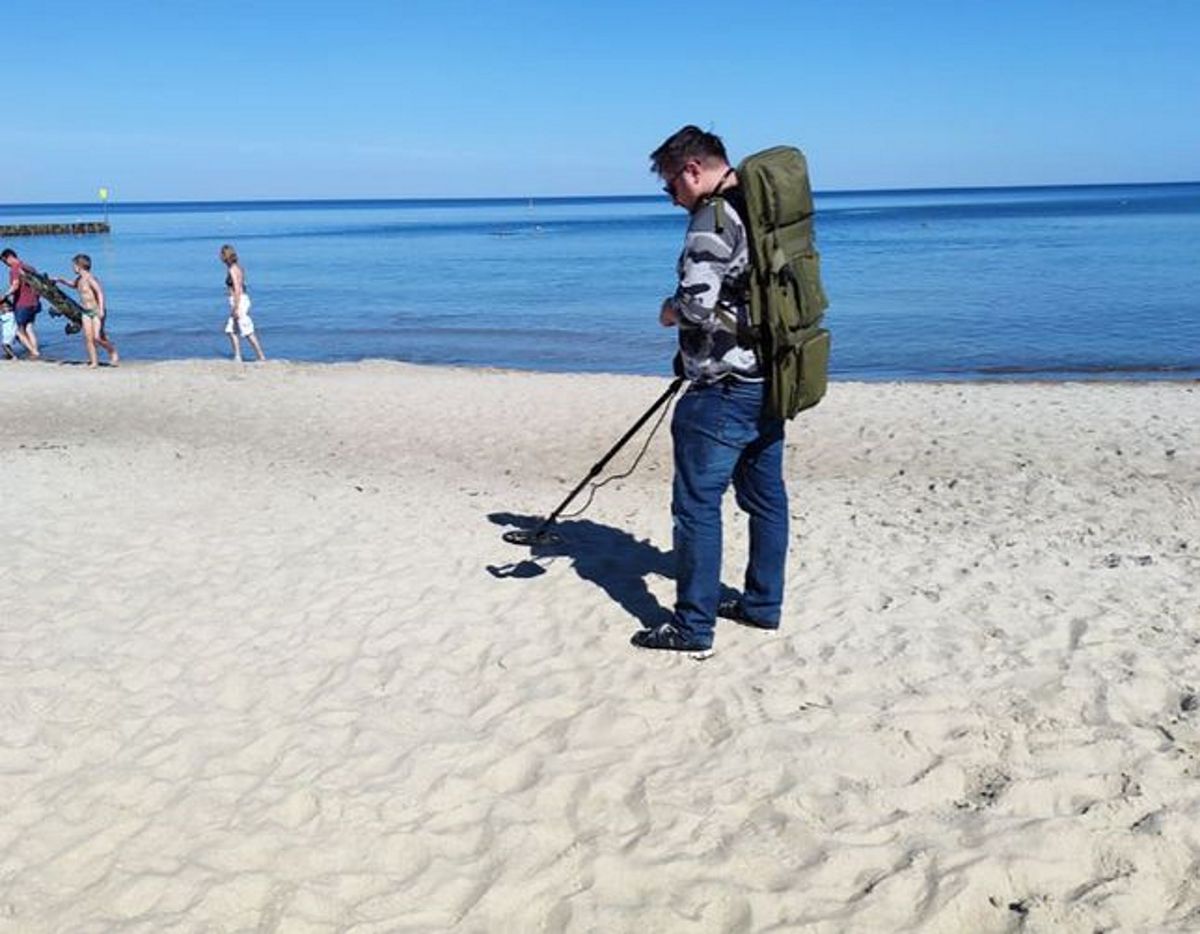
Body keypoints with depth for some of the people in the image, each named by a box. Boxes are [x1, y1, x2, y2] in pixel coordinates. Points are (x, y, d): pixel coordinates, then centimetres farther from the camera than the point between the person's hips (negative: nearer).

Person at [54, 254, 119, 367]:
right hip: (86, 312, 8)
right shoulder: (79, 279, 11)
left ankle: (113, 352, 8)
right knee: (88, 338, -1)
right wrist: (60, 280, 26)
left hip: (97, 311, -8)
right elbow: (73, 284, 36)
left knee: (97, 338, -15)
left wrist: (101, 310, -35)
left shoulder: (90, 278, -16)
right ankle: (94, 362, 2)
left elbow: (100, 293, -26)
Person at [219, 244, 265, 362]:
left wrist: (236, 308, -22)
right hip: (243, 299, 10)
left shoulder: (232, 269, -16)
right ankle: (238, 358, 12)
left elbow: (237, 289, -21)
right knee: (231, 331, 12)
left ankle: (262, 357, -2)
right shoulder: (238, 267, 12)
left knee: (248, 332, -5)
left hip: (238, 301, -10)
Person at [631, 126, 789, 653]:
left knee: (696, 502, -2)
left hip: (724, 391, -10)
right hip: (772, 381, 10)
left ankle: (693, 626, 4)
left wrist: (671, 310, -2)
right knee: (766, 496, 16)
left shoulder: (714, 216, -15)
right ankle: (763, 605, 27)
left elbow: (698, 303, -25)